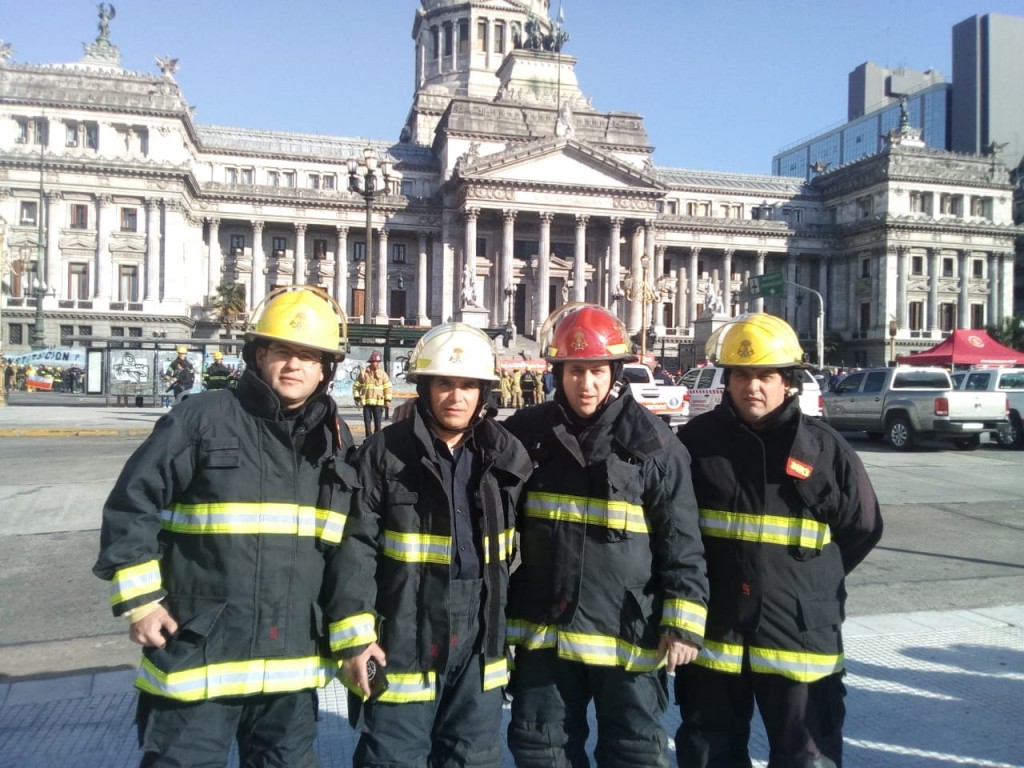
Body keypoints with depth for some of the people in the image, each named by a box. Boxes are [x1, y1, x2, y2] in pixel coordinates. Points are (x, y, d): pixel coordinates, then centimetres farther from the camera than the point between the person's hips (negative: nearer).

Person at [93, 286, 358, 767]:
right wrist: (139, 600, -8)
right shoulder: (202, 419, -9)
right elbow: (132, 507, -5)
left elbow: (350, 547, 10)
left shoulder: (335, 440, 5)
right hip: (197, 654, -4)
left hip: (292, 664, 4)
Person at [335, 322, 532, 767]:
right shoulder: (385, 453, -9)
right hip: (404, 637, -3)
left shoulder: (507, 457, 3)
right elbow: (356, 548, -10)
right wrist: (355, 635, -13)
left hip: (480, 638, 4)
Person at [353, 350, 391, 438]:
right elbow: (356, 386, 9)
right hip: (366, 402, 1)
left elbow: (387, 387, 4)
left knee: (377, 422, -1)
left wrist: (388, 400, -1)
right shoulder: (363, 373, 4)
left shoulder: (382, 373, 3)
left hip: (378, 402, -1)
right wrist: (356, 397, 1)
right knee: (367, 421, 5)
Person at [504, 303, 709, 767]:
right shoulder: (528, 433, 1)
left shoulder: (651, 442, -8)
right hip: (544, 629, 3)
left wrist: (682, 623, -9)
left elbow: (681, 540, -6)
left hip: (628, 633, -3)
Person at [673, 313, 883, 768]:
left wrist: (812, 583, 8)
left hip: (800, 633, -1)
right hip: (712, 630, 1)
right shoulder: (697, 440, -2)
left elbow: (863, 528, 8)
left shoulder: (823, 448, -4)